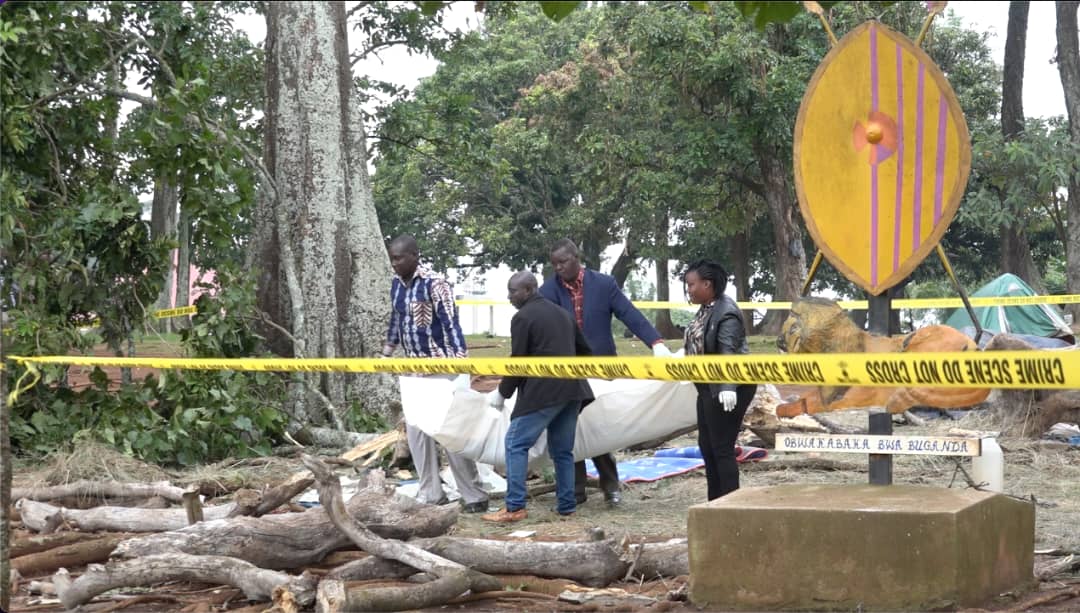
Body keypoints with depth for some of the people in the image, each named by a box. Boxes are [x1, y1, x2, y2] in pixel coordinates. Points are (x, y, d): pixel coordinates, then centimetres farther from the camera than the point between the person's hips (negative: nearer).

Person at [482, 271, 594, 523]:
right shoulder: (562, 314, 19)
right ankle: (567, 505, 12)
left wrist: (502, 393, 3)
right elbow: (584, 350, 26)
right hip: (572, 389, 8)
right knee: (562, 449, 14)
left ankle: (515, 507, -10)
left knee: (516, 444, -4)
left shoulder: (523, 317, -5)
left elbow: (517, 361, -7)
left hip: (542, 391, -8)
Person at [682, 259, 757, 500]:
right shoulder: (706, 309, 9)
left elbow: (728, 352, -30)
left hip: (728, 391, -11)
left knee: (722, 448, -8)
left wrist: (728, 387, -40)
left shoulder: (726, 313, -20)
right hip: (709, 388, 11)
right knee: (706, 445, 15)